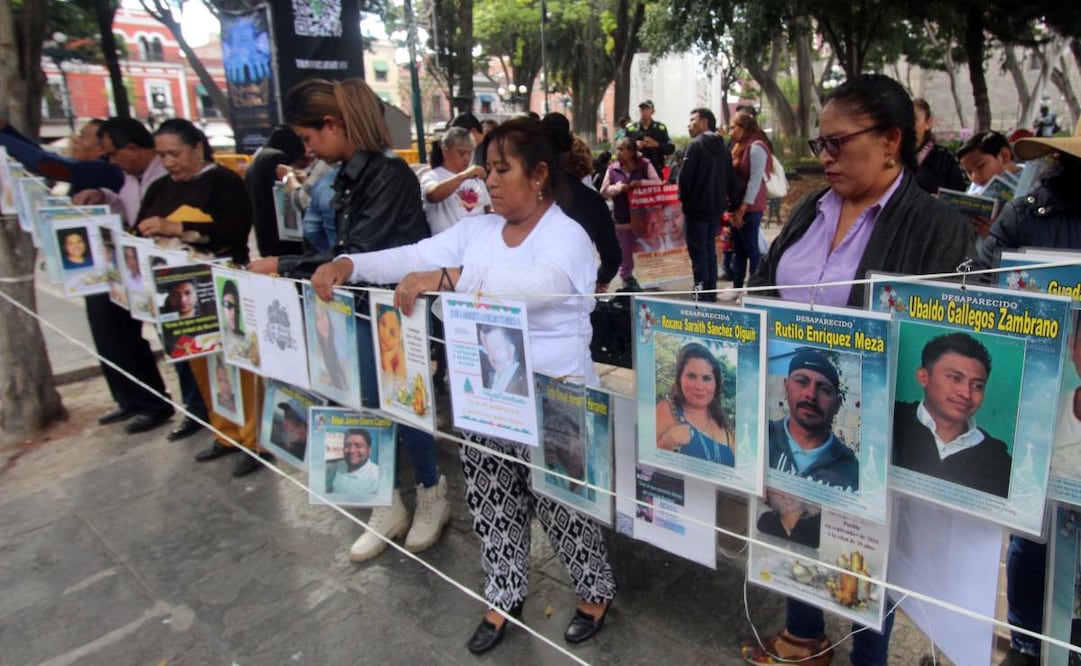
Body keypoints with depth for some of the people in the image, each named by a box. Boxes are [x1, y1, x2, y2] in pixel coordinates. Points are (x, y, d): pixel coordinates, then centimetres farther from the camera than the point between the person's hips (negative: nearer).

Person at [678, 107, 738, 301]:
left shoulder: (696, 145, -11)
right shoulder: (722, 147, 12)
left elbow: (685, 176, -16)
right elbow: (732, 178, 11)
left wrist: (683, 198, -1)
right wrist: (733, 202, 14)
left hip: (697, 207, -7)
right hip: (716, 207, 7)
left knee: (698, 251, -3)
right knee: (710, 249, 15)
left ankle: (702, 294, -4)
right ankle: (711, 292, 19)